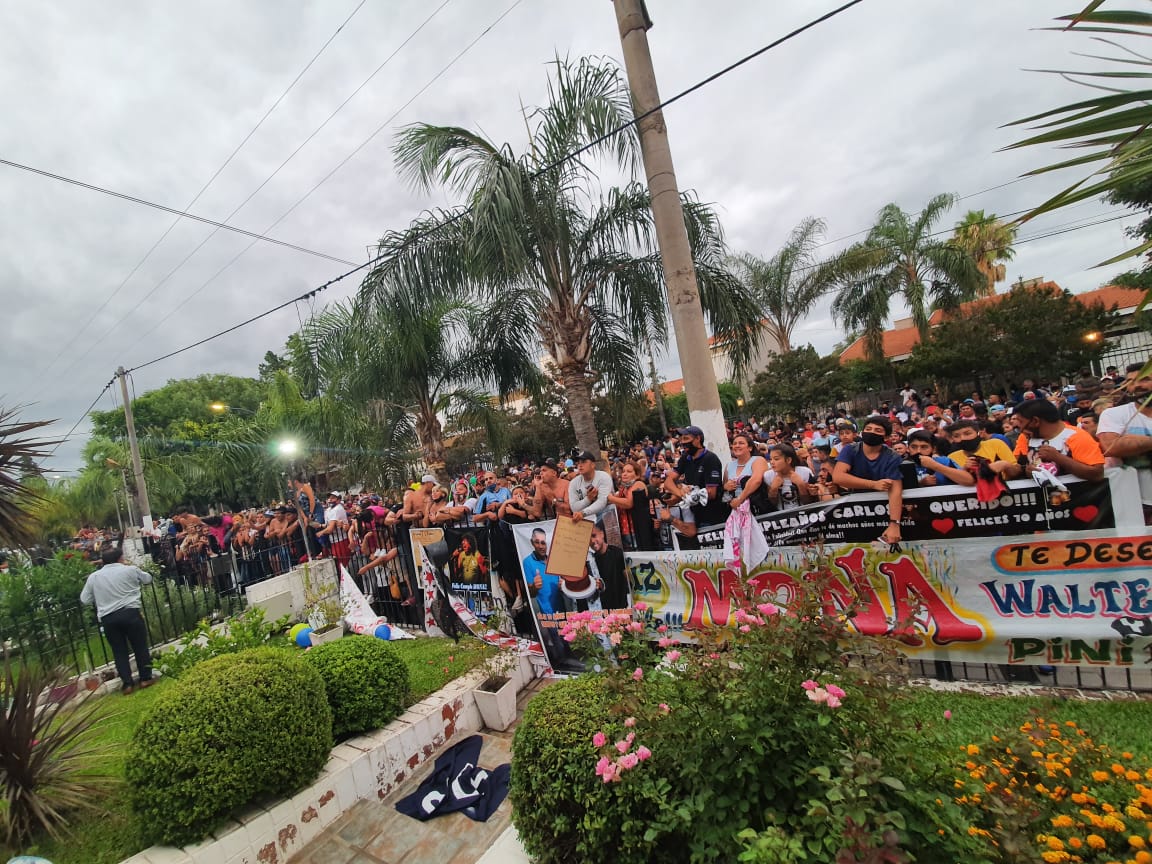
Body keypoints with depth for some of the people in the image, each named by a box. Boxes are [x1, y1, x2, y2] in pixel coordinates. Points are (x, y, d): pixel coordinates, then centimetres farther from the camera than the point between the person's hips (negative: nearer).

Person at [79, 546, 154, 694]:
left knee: (119, 651, 12)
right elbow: (148, 578, 19)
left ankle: (127, 683, 13)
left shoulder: (93, 577, 9)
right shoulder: (130, 570, 2)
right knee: (140, 646, 9)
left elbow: (84, 600, 13)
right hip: (130, 613, -2)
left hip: (107, 618, 3)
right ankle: (145, 678, 14)